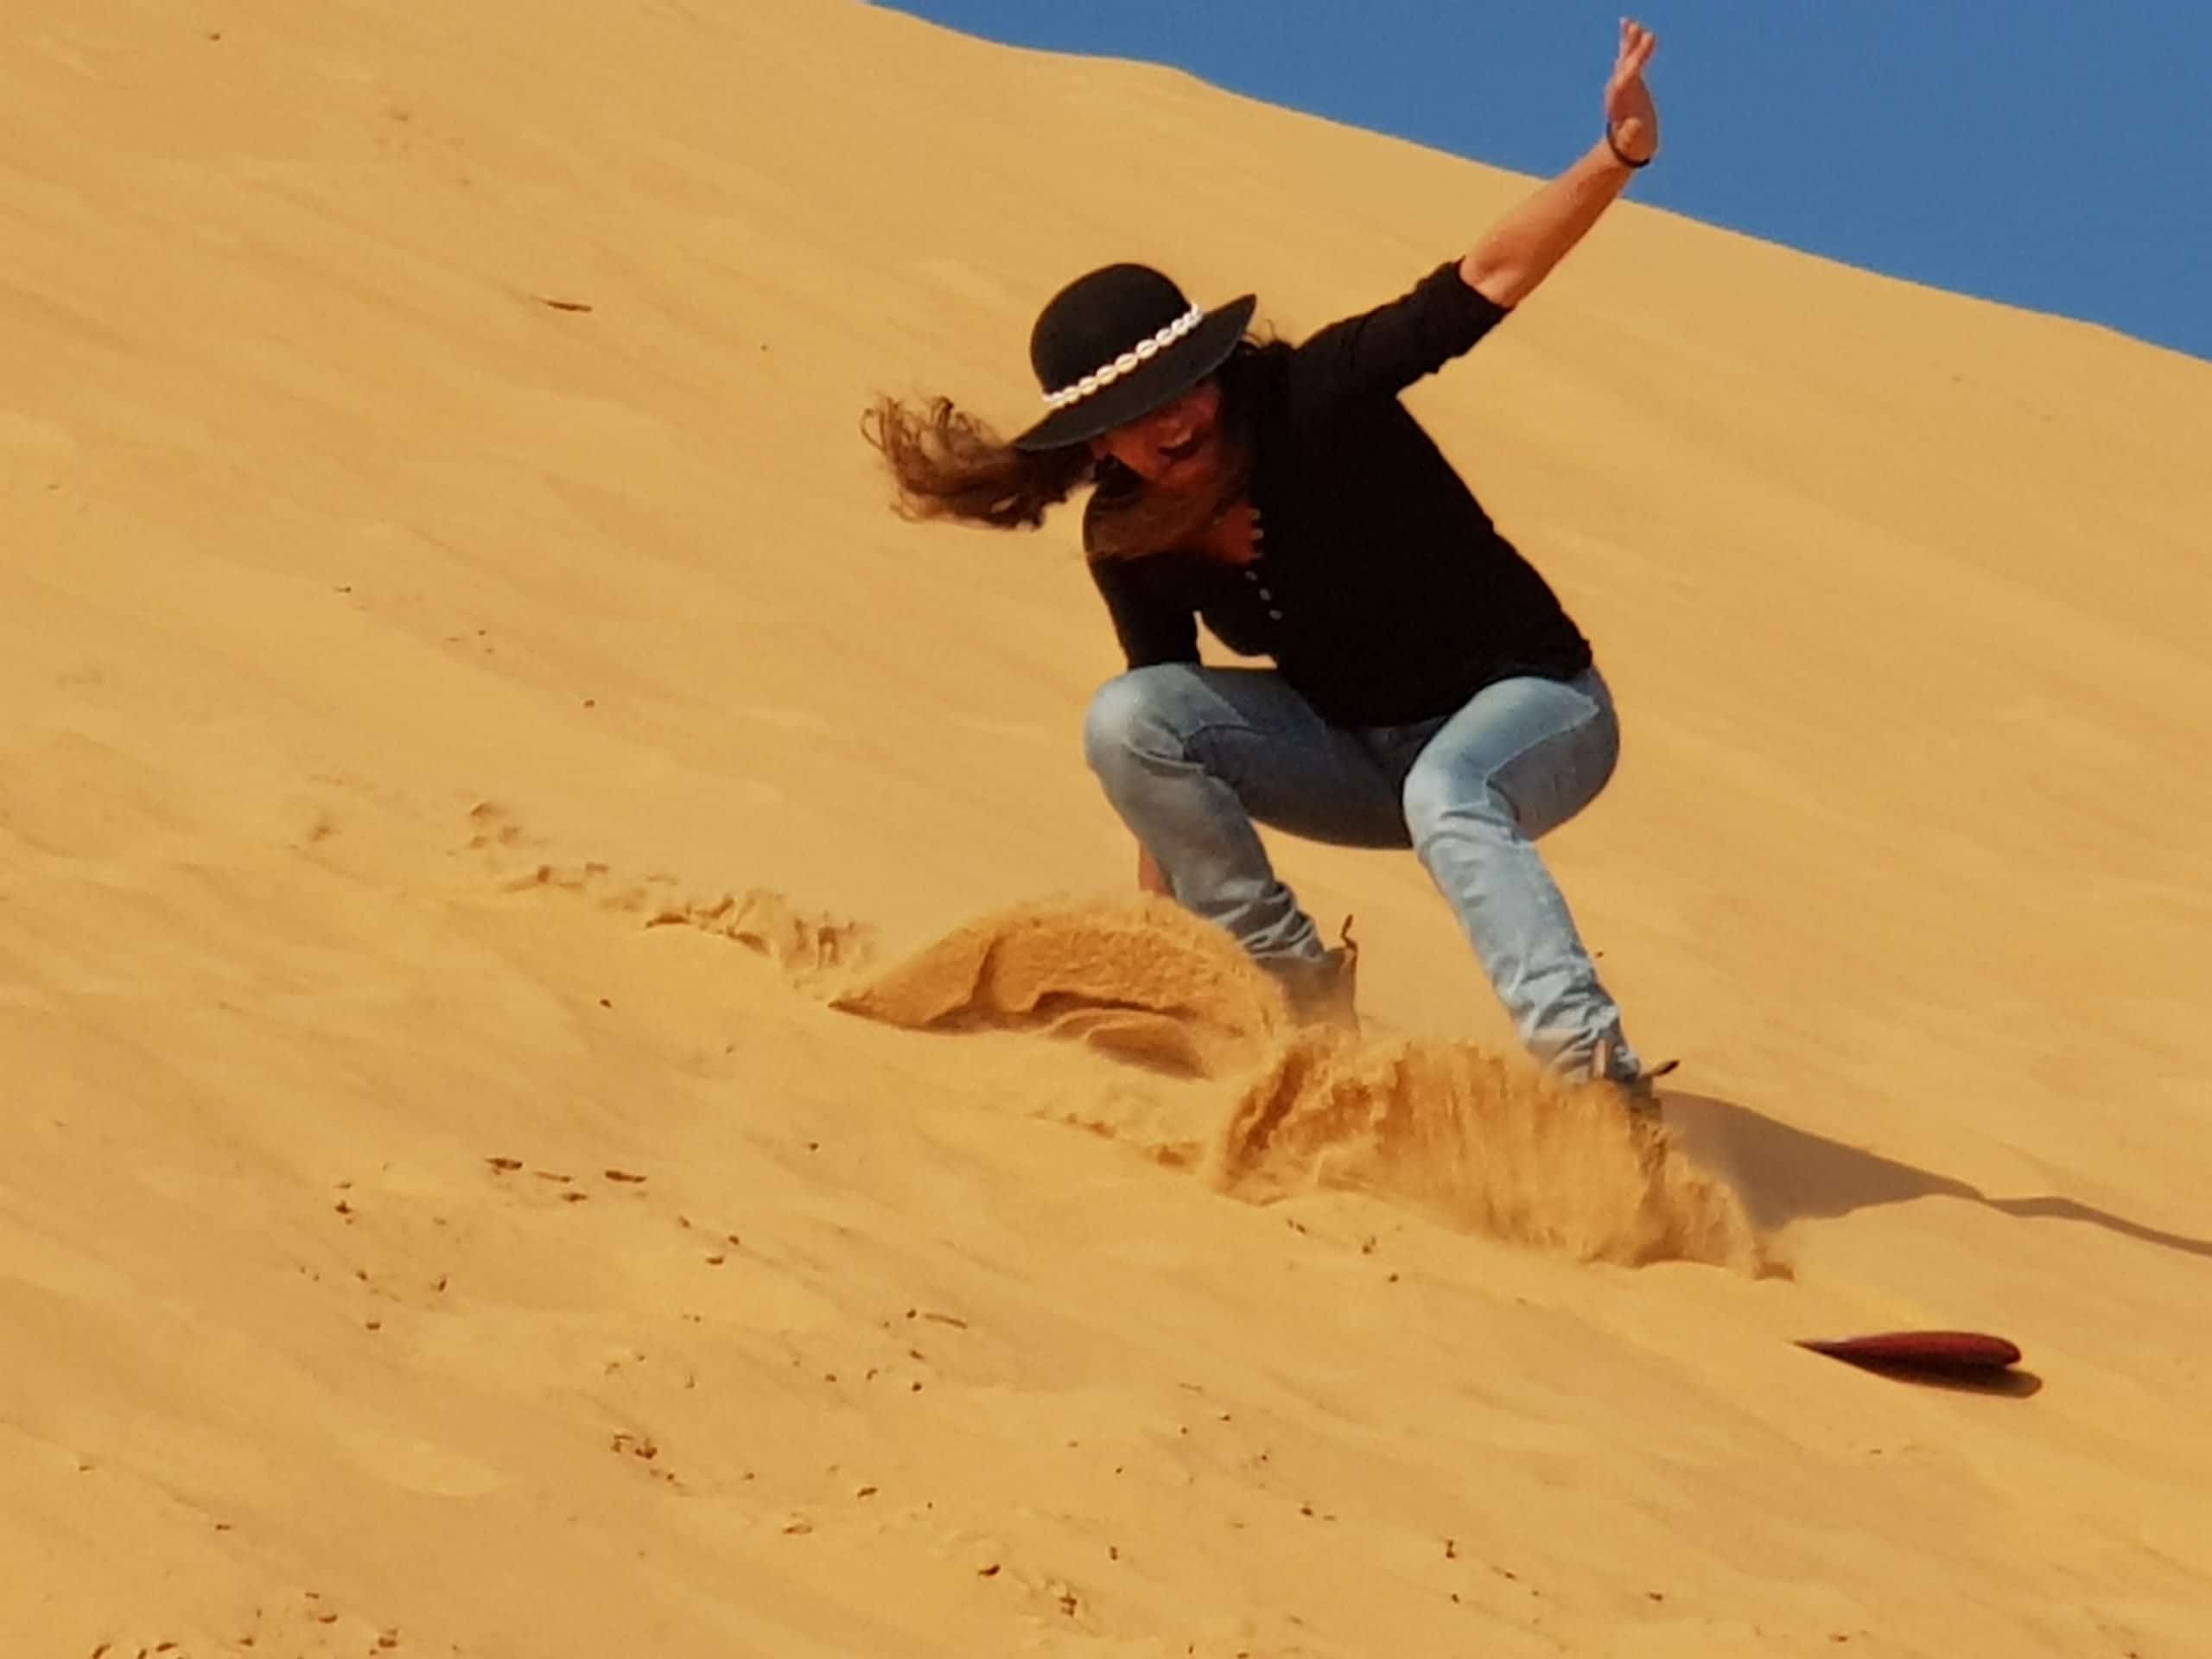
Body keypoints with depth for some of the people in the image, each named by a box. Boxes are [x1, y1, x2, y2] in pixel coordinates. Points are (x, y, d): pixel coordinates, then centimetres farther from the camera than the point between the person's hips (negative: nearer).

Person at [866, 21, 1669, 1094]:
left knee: (1446, 795, -40)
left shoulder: (1314, 394, -22)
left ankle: (1593, 1074, -53)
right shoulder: (1126, 544, -8)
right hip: (1356, 753, 5)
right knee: (1125, 720, -16)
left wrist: (1617, 157, -46)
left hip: (1530, 710, -5)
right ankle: (1296, 985, -9)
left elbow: (1495, 274, -31)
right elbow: (1172, 745, 1)